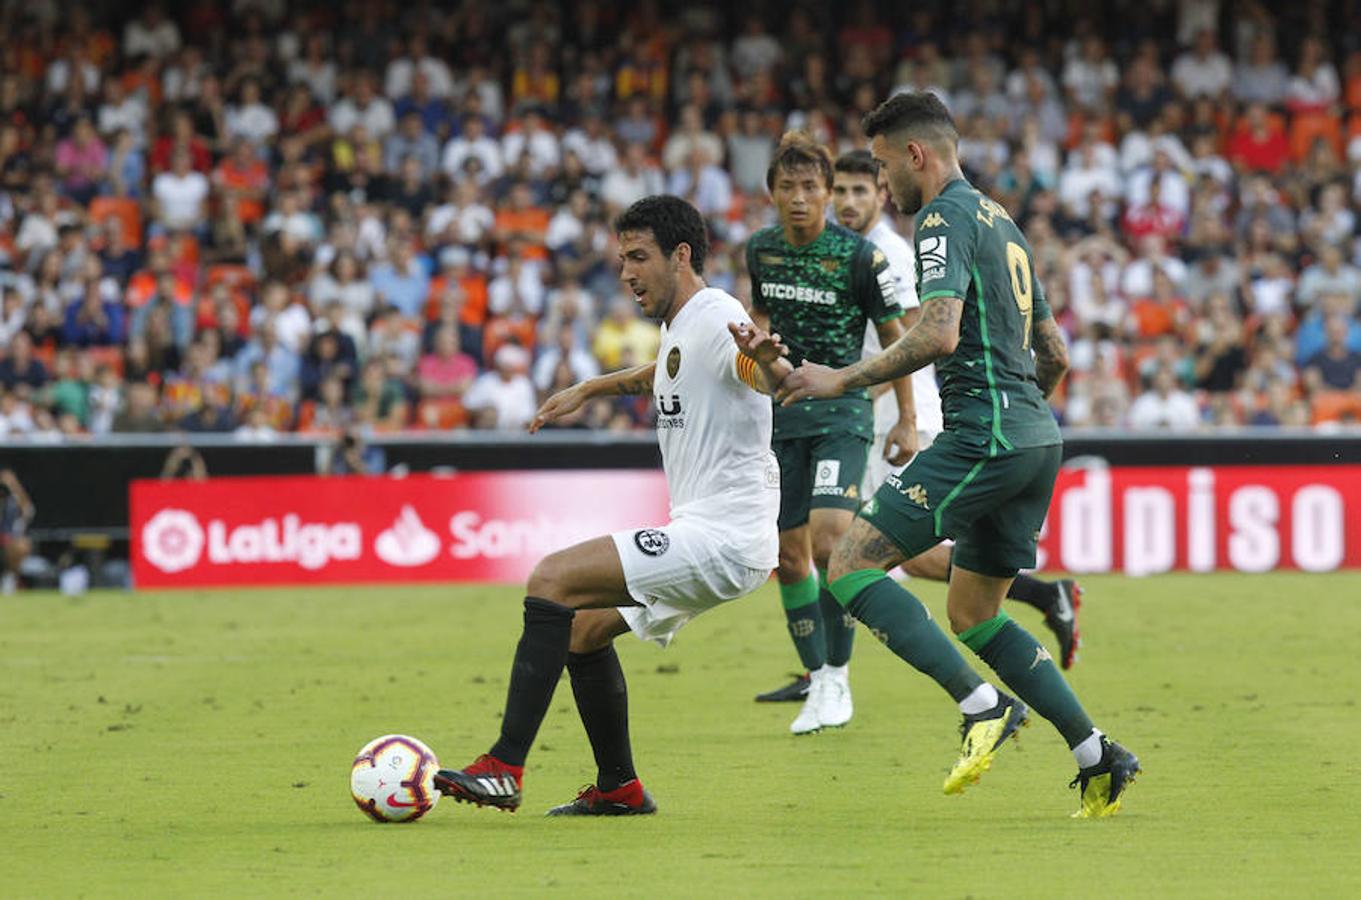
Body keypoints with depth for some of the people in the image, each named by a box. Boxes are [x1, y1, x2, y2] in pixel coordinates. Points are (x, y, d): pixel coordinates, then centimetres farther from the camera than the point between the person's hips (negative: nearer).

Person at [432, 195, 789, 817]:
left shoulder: (715, 319, -14)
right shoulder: (678, 327, 16)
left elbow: (774, 378, -34)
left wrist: (764, 359, -55)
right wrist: (589, 389, 36)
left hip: (724, 538, -10)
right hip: (704, 536, 10)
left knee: (553, 579, -17)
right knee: (584, 625, 20)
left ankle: (503, 769, -20)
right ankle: (619, 788, 25)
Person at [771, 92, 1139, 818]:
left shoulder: (945, 218, -8)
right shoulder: (1000, 221, 22)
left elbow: (937, 334, -22)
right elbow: (1054, 355, 26)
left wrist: (843, 379, -15)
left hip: (984, 433, -10)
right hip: (1036, 437, 10)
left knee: (852, 564, -10)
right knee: (972, 615, 18)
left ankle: (983, 705, -20)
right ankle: (1097, 758, 12)